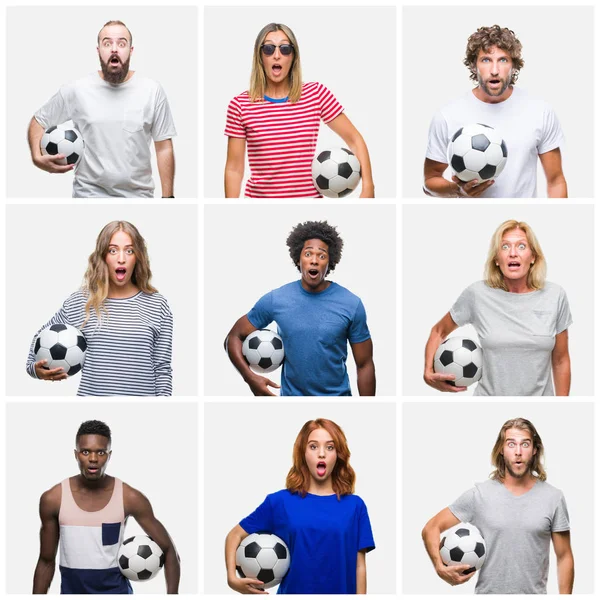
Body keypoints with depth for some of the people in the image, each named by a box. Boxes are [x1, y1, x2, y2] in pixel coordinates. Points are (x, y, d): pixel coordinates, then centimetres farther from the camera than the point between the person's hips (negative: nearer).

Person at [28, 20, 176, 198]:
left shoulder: (153, 91, -2)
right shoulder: (75, 90, -3)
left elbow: (164, 148, 1)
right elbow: (38, 122, 8)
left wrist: (168, 197, -2)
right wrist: (37, 157, -11)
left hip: (138, 195, 1)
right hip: (89, 194, -1)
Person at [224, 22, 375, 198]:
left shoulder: (317, 94, -1)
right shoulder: (240, 105, -3)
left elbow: (354, 140, 2)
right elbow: (234, 169, -1)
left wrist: (368, 188, -10)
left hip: (310, 195, 1)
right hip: (258, 195, -1)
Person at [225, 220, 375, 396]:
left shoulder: (352, 305, -10)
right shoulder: (274, 300, -9)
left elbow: (365, 365, -5)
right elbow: (233, 338, 0)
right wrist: (250, 378, -16)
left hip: (337, 395, -1)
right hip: (292, 394, 1)